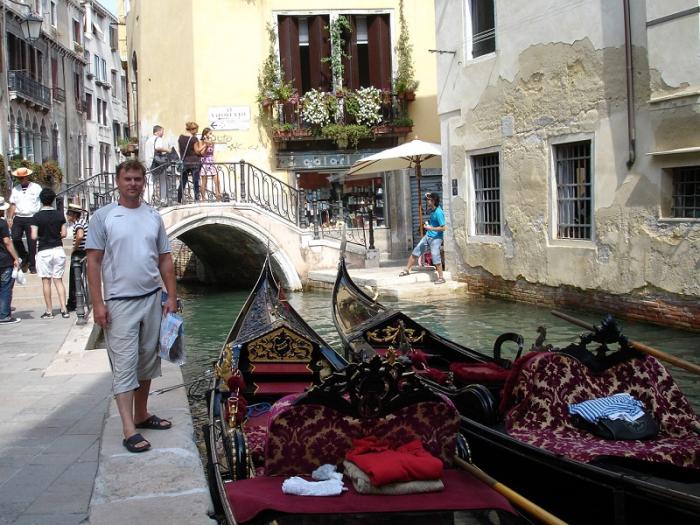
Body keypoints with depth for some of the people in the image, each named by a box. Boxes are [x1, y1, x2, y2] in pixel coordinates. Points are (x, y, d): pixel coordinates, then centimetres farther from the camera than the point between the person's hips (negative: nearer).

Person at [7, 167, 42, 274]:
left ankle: (32, 265, 8)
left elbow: (42, 203, 4)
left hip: (31, 218, -3)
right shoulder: (15, 189, 12)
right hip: (18, 218, 3)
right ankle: (25, 258, 13)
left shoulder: (36, 188, 2)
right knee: (15, 238, -12)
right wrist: (10, 218, 3)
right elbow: (13, 204, 12)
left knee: (31, 242, -2)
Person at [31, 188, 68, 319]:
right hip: (58, 250, 3)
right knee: (58, 280, 8)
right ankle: (63, 310, 1)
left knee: (46, 281, 3)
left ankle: (49, 311, 5)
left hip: (44, 251, -3)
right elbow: (64, 233, 2)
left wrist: (41, 237, 9)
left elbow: (34, 236, -12)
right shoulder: (59, 215, 1)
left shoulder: (37, 216, -8)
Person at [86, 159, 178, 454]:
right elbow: (93, 261, -6)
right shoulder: (103, 217, -4)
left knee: (147, 360, 13)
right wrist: (98, 303, -13)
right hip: (120, 302, -5)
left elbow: (165, 259, 11)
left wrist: (171, 296, 4)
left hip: (152, 299, 5)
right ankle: (129, 430, -5)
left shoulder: (154, 217, 8)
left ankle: (141, 415, 27)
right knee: (125, 364, -6)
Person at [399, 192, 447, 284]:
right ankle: (407, 269, 24)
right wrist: (428, 196, 9)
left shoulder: (438, 213, -23)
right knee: (415, 252, 12)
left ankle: (441, 278, 1)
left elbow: (444, 228, -25)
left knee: (436, 258, -11)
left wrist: (431, 228, -24)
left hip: (436, 238, -9)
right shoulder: (433, 209, 2)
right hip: (427, 236, 9)